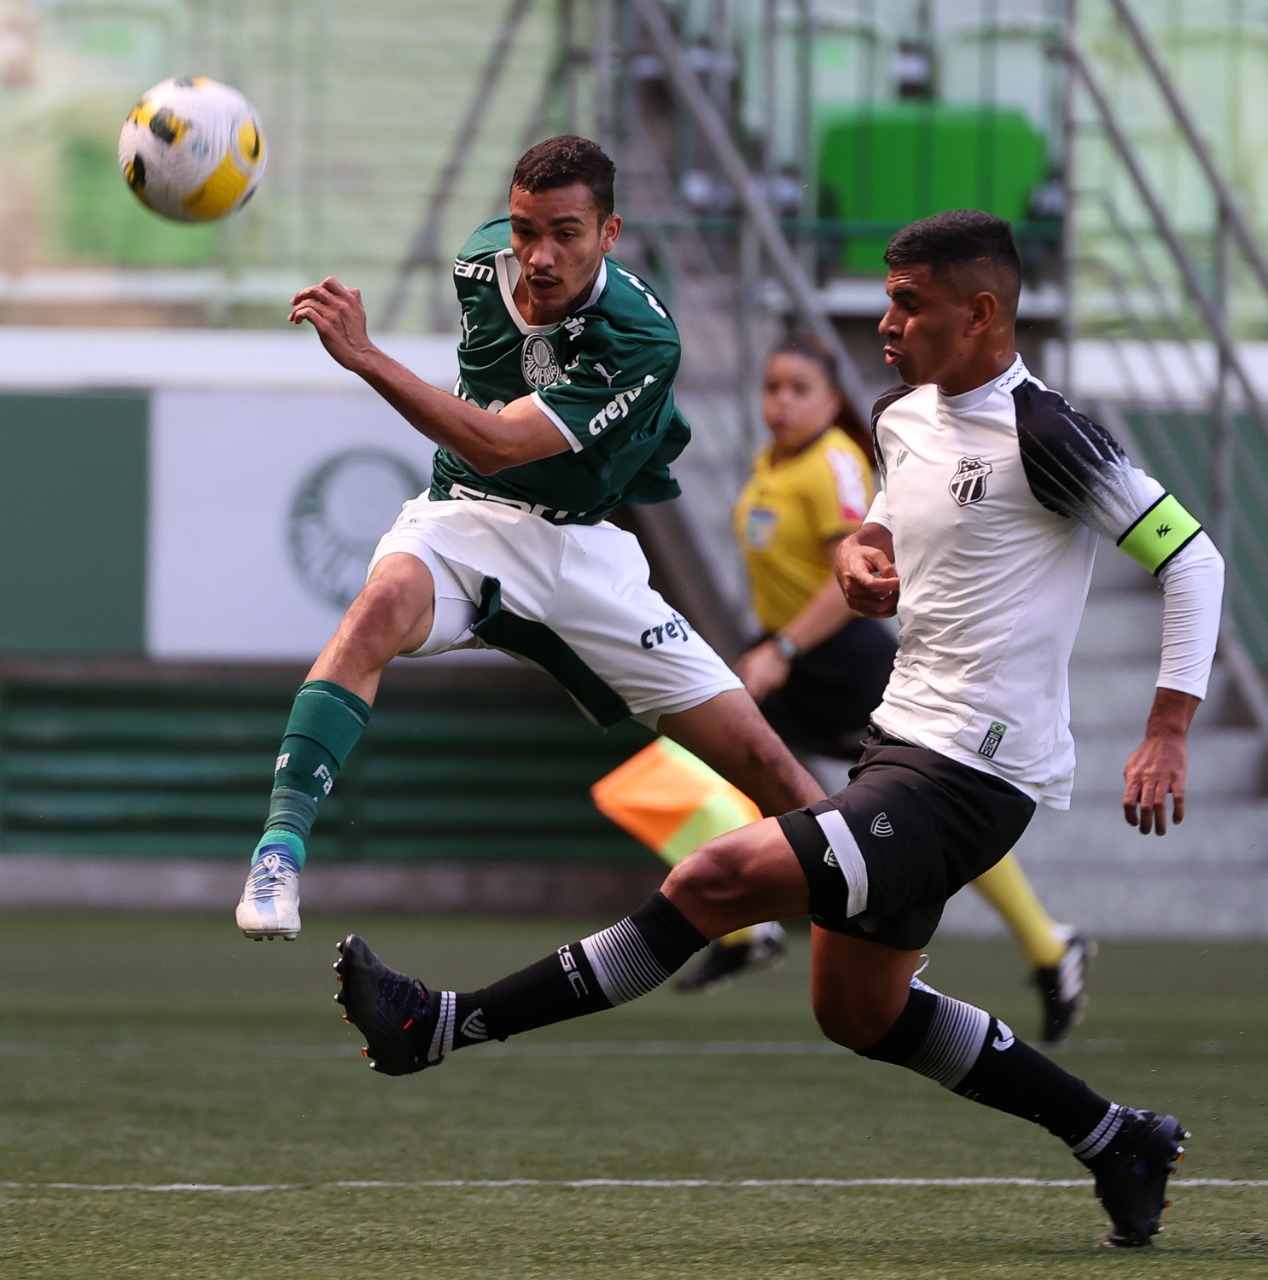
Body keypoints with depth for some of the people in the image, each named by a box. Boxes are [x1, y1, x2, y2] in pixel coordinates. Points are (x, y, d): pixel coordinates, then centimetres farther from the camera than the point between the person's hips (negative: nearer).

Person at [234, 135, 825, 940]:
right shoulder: (483, 261, -7)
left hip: (587, 549, -2)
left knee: (764, 762, -5)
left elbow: (496, 445, -33)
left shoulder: (641, 341, -24)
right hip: (465, 519, 2)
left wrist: (366, 358, -40)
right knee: (384, 605, -36)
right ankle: (280, 850, -40)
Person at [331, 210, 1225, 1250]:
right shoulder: (902, 418, 12)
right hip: (902, 738, 11)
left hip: (970, 771, -11)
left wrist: (1168, 732, -19)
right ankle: (1118, 1141, 25)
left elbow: (1192, 558, -13)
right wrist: (862, 548, 7)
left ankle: (441, 1025, -21)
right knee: (857, 1010, 18)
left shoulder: (1043, 437, -14)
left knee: (719, 878, -21)